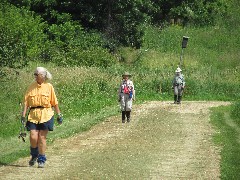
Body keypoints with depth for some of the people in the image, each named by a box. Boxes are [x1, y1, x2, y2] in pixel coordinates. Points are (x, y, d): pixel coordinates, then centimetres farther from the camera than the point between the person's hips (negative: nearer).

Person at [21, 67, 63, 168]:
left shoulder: (49, 87, 2)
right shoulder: (31, 87, 6)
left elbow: (54, 102, 6)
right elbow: (26, 102, 5)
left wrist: (59, 114, 6)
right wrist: (23, 115, -4)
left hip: (46, 115, -1)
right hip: (33, 115, 1)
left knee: (42, 138, -1)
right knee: (33, 137, -6)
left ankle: (41, 160, 10)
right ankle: (34, 155, 20)